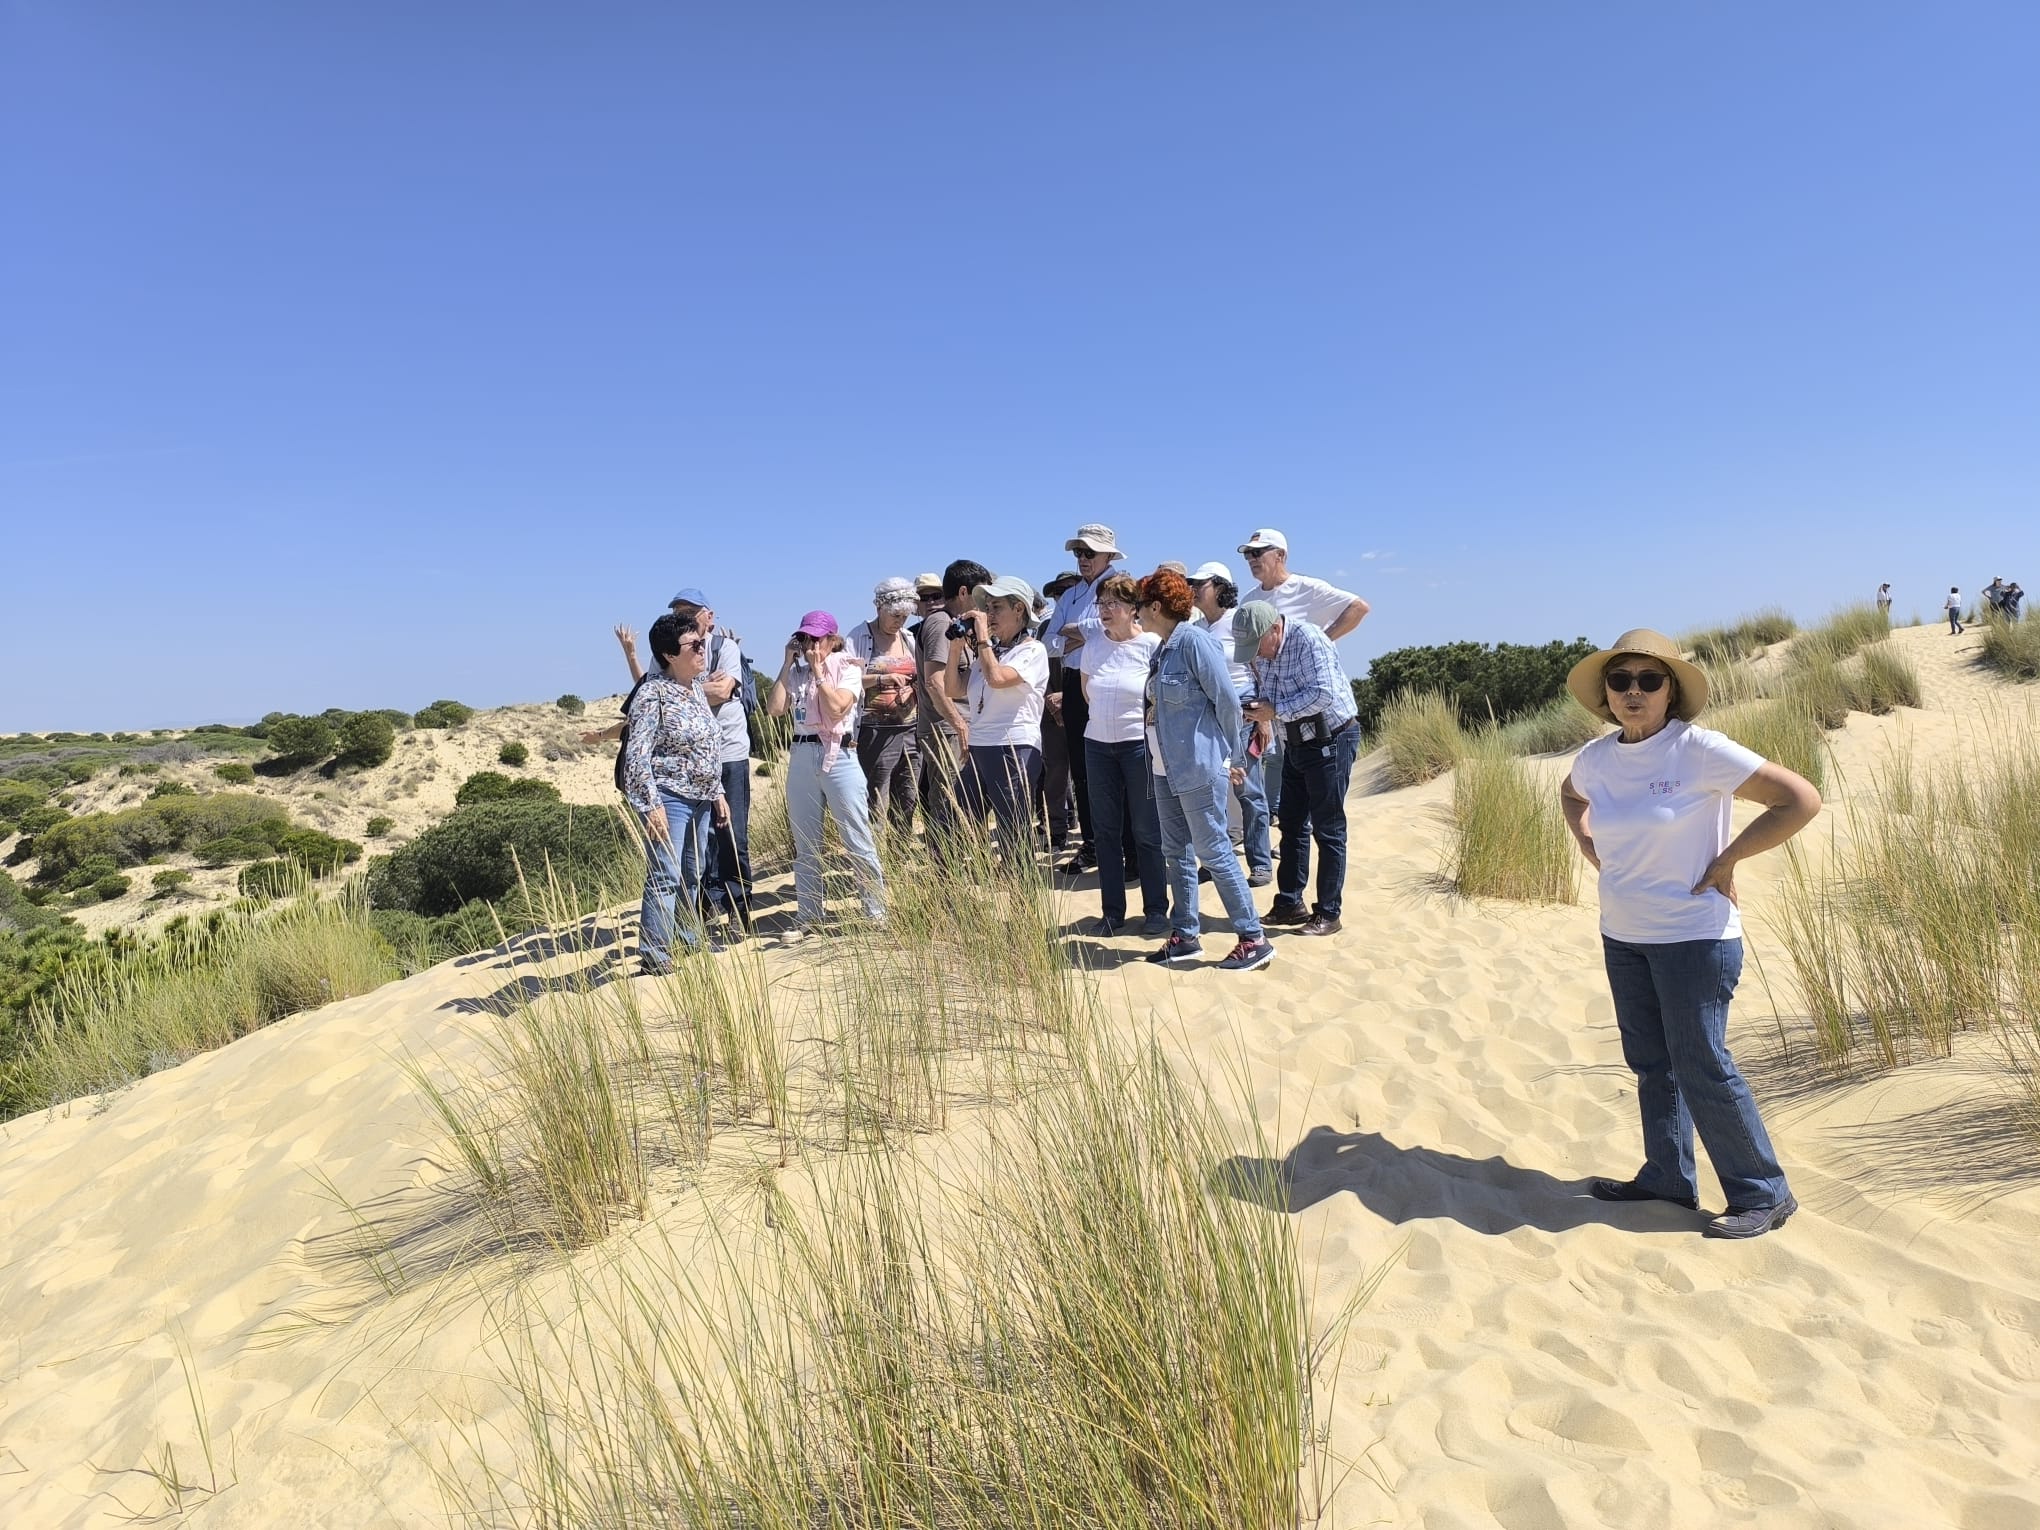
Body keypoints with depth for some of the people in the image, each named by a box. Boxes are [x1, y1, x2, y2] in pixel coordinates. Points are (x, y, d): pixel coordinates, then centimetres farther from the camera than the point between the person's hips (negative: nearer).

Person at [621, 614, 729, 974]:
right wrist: (652, 804, -22)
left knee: (693, 874, 17)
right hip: (670, 798, -8)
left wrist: (717, 793, 18)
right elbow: (637, 754, -18)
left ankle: (687, 938, 30)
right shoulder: (653, 693, -14)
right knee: (665, 877, -9)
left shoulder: (697, 688, 11)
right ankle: (653, 955, -4)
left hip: (700, 799, 8)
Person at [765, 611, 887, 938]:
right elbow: (774, 709, -3)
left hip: (838, 756, -5)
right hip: (801, 757, 5)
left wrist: (817, 670, -9)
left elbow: (836, 708, -15)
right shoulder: (795, 672, 12)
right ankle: (807, 917, 18)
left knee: (858, 839, -3)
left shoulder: (847, 668, 1)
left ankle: (877, 912, 6)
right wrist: (788, 665, -1)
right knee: (804, 844, 9)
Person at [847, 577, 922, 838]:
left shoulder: (909, 638, 13)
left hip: (910, 730, 6)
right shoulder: (860, 637, -3)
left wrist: (925, 721, 8)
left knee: (907, 803, 8)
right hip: (876, 732, -5)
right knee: (876, 806, -6)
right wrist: (882, 679, -23)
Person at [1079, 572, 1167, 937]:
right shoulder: (1093, 643, 4)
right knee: (1105, 829, 8)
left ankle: (1156, 910, 12)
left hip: (1139, 744, -5)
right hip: (1098, 745, 5)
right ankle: (1111, 911, 17)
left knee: (1147, 831, 1)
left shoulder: (1152, 644, -11)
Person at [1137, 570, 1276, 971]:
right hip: (1167, 768, 9)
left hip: (1199, 767, -9)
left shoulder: (1194, 640, -14)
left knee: (1213, 851, -5)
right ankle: (1184, 936, 22)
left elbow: (1227, 699, -14)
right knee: (1176, 853, 12)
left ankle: (1253, 939, 4)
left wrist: (1232, 755, -4)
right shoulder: (1162, 647, 12)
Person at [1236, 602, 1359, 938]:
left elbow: (1324, 694, -30)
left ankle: (1328, 914, 6)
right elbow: (1263, 691, 13)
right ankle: (1290, 904, 22)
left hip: (1331, 740, -8)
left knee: (1328, 830, -2)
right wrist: (1253, 707, -9)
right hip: (1296, 744, 9)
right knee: (1292, 825, 13)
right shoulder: (1260, 651, 2)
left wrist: (1276, 710, -27)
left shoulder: (1308, 640, -22)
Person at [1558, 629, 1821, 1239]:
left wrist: (1726, 860, -15)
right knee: (1650, 1063, 16)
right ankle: (1667, 1176, 31)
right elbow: (1571, 794, 25)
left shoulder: (1699, 750, -16)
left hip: (1694, 935, -6)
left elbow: (1802, 800, -16)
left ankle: (1764, 1193, 17)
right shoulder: (1595, 758, 1)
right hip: (1622, 936, 6)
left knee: (1701, 1067, -1)